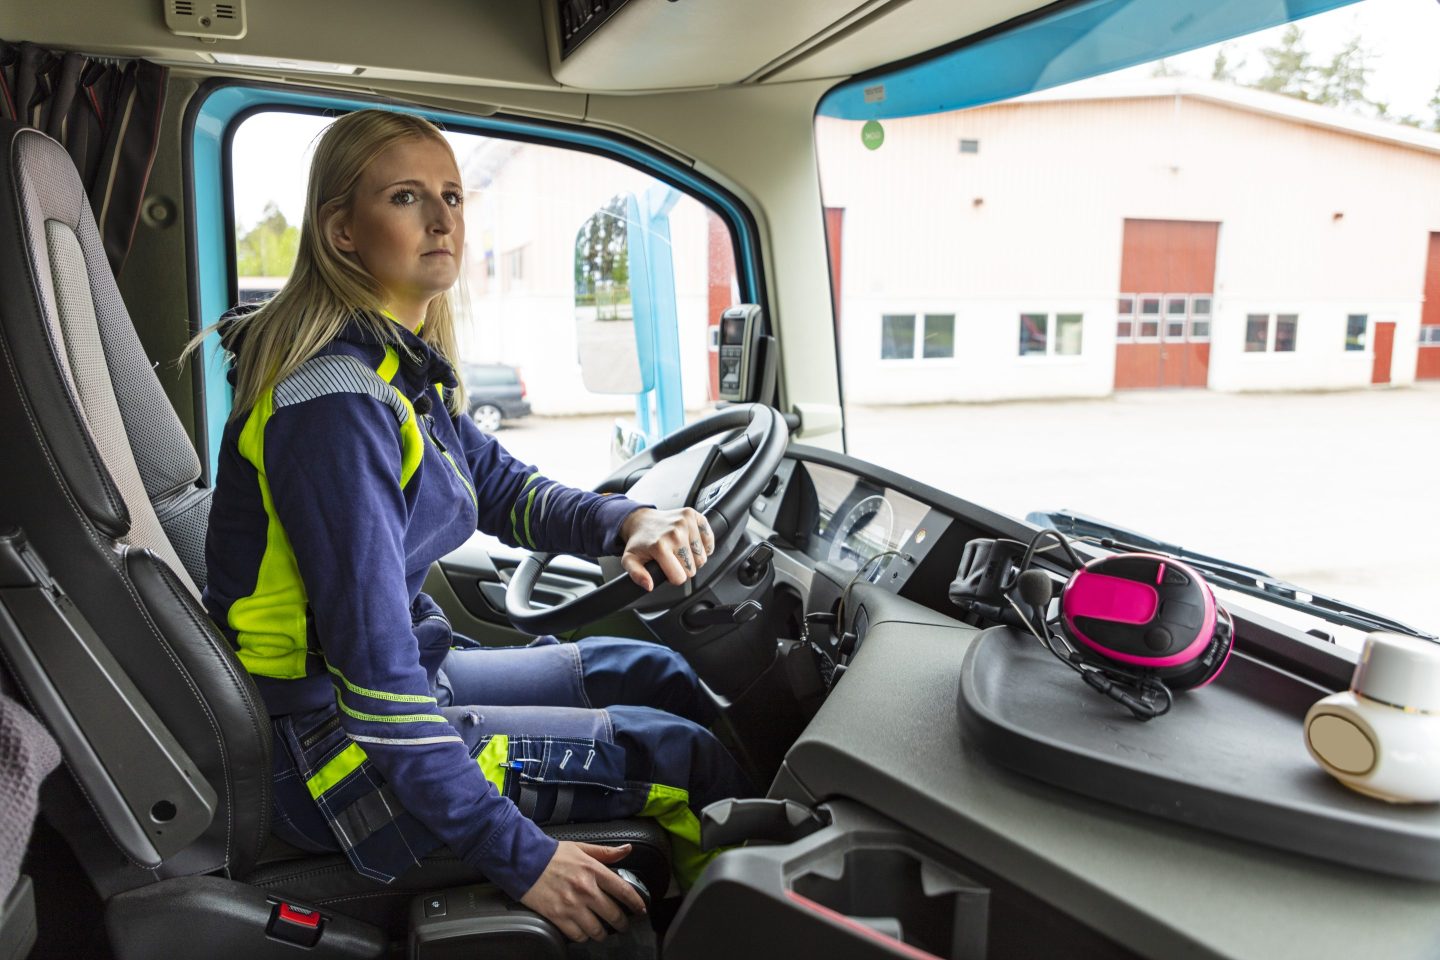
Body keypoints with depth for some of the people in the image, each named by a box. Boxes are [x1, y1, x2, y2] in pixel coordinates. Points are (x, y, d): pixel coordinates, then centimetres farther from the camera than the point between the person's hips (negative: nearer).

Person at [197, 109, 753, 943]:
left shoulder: (405, 367, 3)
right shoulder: (337, 401, -27)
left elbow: (506, 490, 11)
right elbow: (374, 668, -30)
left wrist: (630, 522, -10)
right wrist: (521, 858, -27)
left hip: (407, 677, 9)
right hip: (335, 752, -9)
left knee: (651, 672, 13)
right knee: (682, 757, -7)